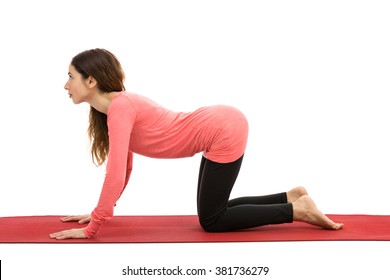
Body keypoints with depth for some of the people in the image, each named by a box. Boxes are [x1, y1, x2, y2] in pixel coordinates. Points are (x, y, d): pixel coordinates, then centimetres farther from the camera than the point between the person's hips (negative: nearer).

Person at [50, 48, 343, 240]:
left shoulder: (119, 107, -19)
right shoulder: (114, 108, 9)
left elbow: (116, 176, -25)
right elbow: (124, 169, 18)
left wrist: (90, 229, -19)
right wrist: (99, 212, 18)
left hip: (226, 130, -9)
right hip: (222, 126, 9)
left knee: (212, 220, 2)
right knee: (214, 211, 18)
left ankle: (296, 210, 5)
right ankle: (290, 196, 22)